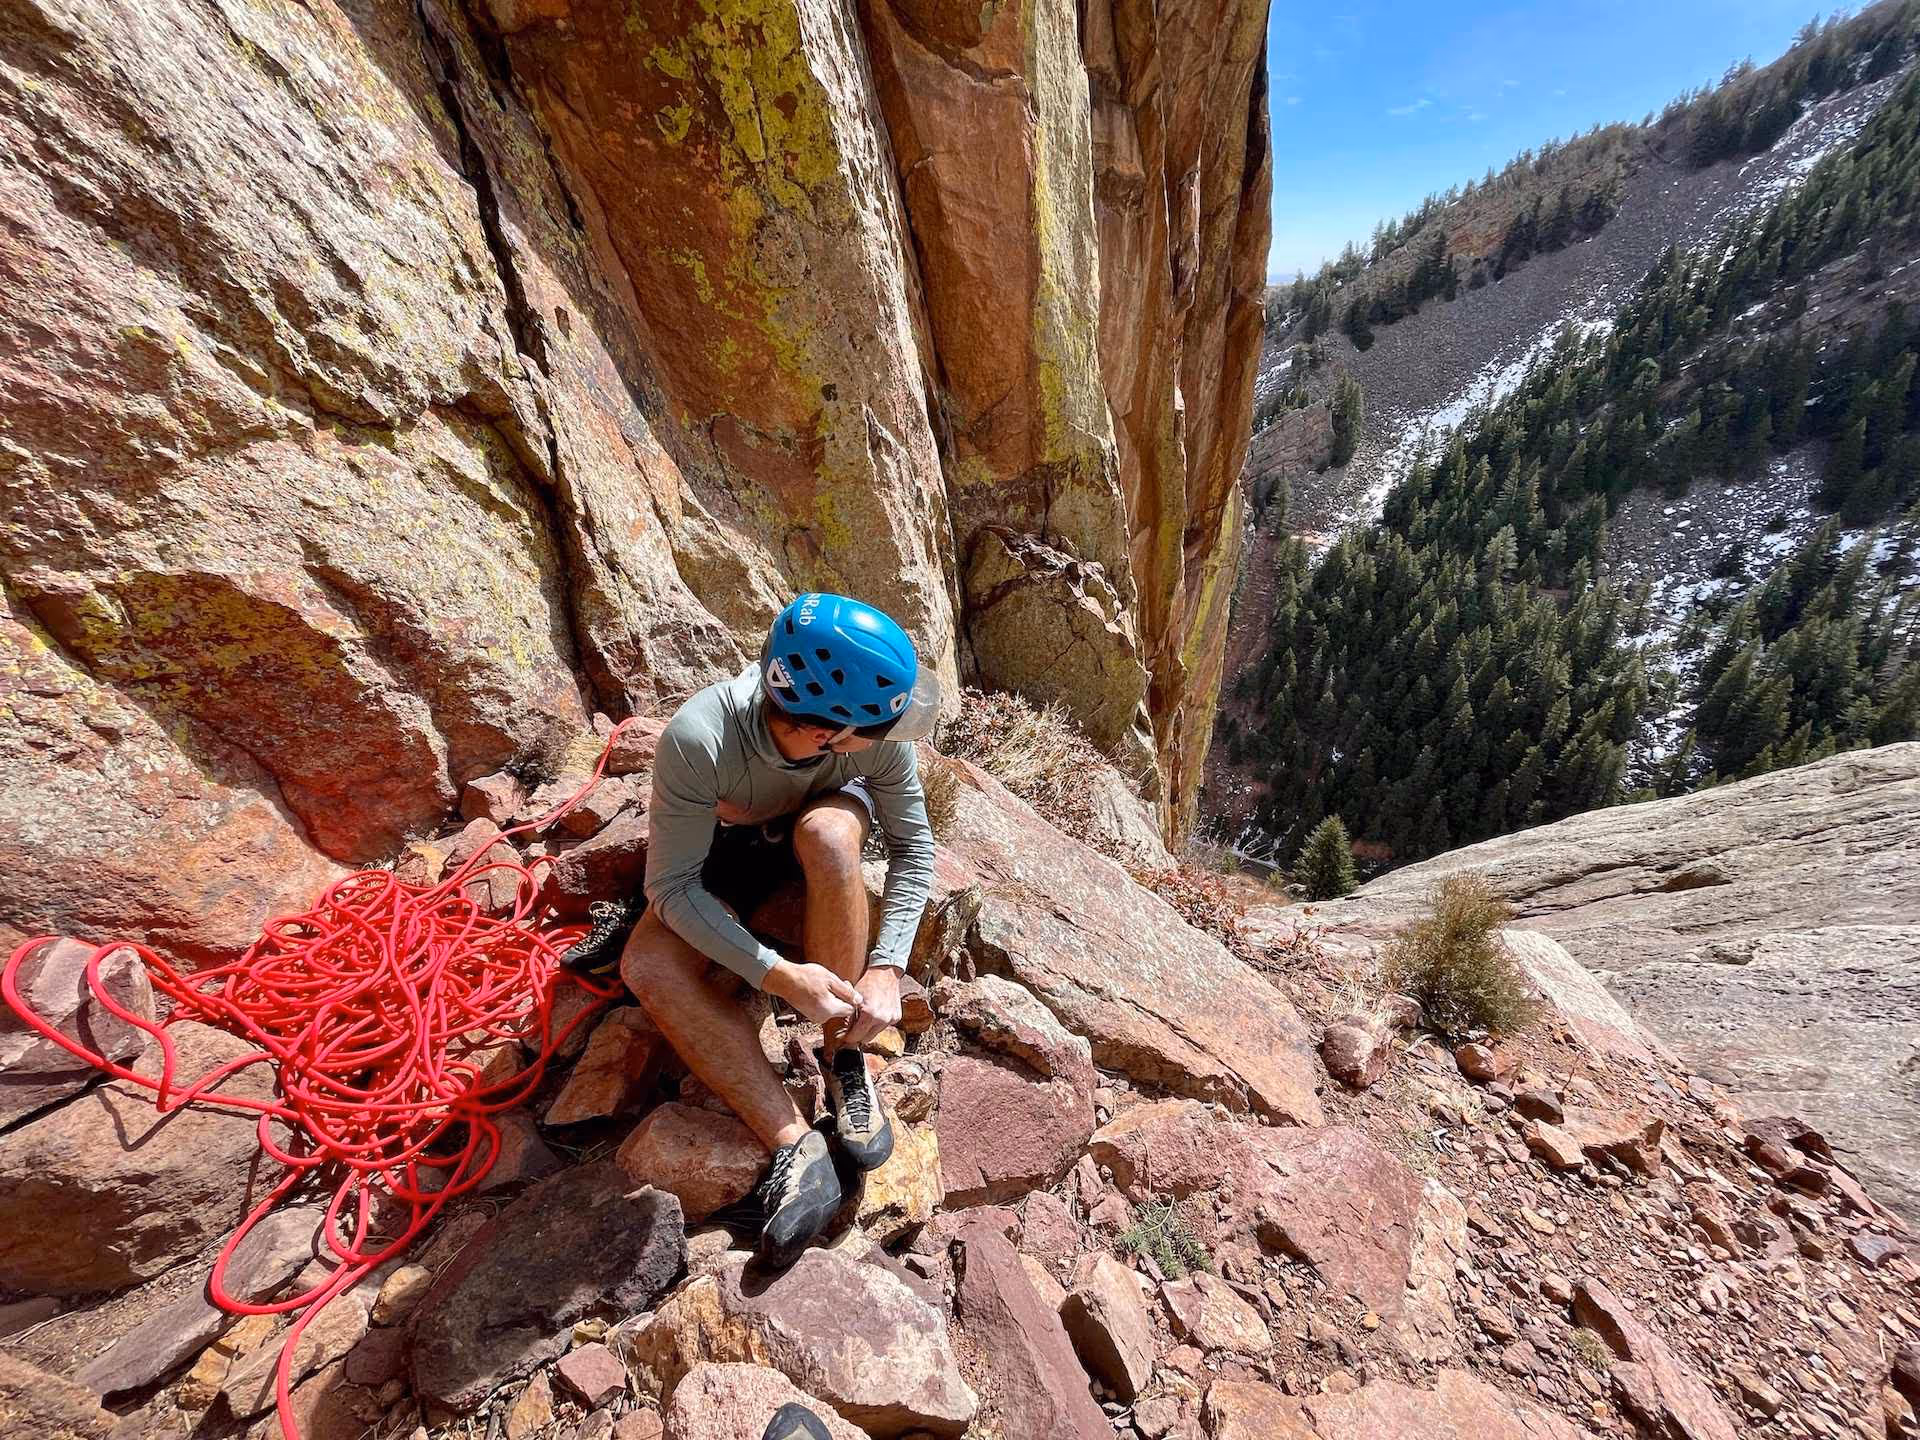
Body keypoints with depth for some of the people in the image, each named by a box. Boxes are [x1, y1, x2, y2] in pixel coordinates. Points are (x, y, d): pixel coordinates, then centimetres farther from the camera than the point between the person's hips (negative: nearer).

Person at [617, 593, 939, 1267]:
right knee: (648, 965, -27)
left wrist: (887, 967, -31)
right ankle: (795, 1146, -20)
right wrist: (777, 975, -39)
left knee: (828, 833, -37)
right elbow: (672, 887, -30)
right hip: (729, 845, 0)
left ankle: (845, 1057, -17)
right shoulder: (697, 738, -38)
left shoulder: (877, 729, -32)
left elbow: (913, 845, -21)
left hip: (822, 819, 0)